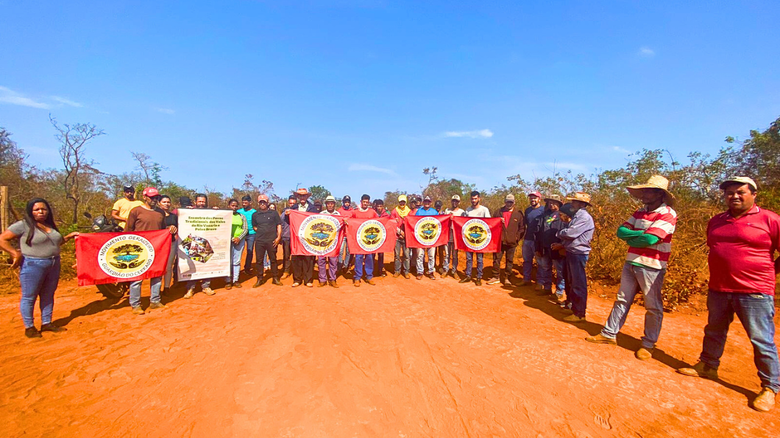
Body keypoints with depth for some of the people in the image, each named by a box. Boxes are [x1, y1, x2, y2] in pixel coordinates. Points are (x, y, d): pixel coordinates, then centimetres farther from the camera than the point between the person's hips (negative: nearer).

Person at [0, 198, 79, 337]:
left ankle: (46, 323, 23)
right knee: (29, 297, 4)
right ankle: (29, 327, 15)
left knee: (48, 296, 13)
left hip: (54, 265, 6)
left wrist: (68, 236, 13)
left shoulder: (50, 225, 13)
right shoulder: (22, 225, -7)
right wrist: (16, 254, -15)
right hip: (32, 266, -6)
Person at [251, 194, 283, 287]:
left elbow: (279, 225, 3)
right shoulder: (255, 214, 9)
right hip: (259, 241, 2)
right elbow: (254, 226, 19)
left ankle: (275, 278, 16)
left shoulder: (274, 213, 4)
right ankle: (260, 279, 17)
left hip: (272, 240, -2)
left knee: (273, 259, 6)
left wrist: (278, 237, -6)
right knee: (259, 260, 6)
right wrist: (261, 232, 5)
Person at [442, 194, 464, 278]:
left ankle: (454, 270, 15)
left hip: (456, 236, -1)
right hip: (447, 235, 1)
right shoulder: (447, 210, 11)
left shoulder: (461, 212, 4)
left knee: (455, 254, 5)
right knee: (446, 254, 6)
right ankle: (445, 269, 16)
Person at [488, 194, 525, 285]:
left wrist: (517, 237, -4)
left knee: (510, 261, 8)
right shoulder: (498, 212, 5)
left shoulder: (518, 213, 1)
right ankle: (496, 277, 18)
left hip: (512, 242, -1)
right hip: (499, 241, 1)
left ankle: (507, 278, 20)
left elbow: (522, 228, 2)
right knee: (496, 259, 5)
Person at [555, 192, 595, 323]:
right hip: (571, 252, 10)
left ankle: (579, 314, 4)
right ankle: (573, 306, 32)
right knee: (571, 282, 19)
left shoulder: (584, 217, -16)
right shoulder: (577, 216, 15)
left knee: (578, 284, -3)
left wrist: (558, 233, -3)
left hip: (578, 254, -10)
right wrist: (561, 244, 6)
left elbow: (570, 233, -22)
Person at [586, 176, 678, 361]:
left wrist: (630, 238, -5)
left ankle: (648, 344, 20)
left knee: (653, 307, 6)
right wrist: (639, 234, -13)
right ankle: (609, 333, 21)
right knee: (622, 300, 12)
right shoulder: (640, 212, 10)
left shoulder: (668, 214, -11)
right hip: (630, 262, 7)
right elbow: (621, 231, 3)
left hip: (651, 267, -7)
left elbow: (650, 239, -22)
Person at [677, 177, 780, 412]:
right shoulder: (716, 221, 10)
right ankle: (708, 366, 32)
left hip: (754, 291, -5)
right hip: (718, 289, 6)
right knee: (714, 331, 17)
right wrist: (723, 270, 16)